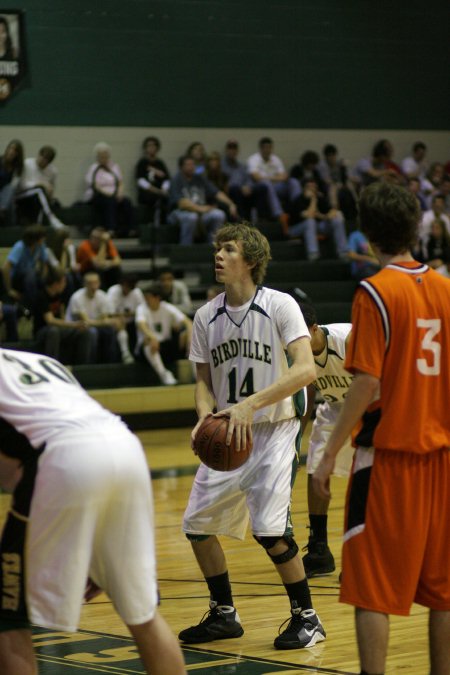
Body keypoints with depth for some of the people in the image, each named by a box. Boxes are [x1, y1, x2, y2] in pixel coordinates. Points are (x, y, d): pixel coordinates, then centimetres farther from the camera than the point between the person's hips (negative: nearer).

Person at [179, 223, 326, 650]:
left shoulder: (279, 305, -14)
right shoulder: (206, 316, 2)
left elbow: (306, 369, -24)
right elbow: (204, 380, 9)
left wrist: (250, 404, -33)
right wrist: (205, 417, -13)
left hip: (273, 429, -6)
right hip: (227, 436, 6)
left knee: (269, 528, -18)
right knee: (197, 525, 6)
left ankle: (306, 618, 0)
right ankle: (223, 615, 24)